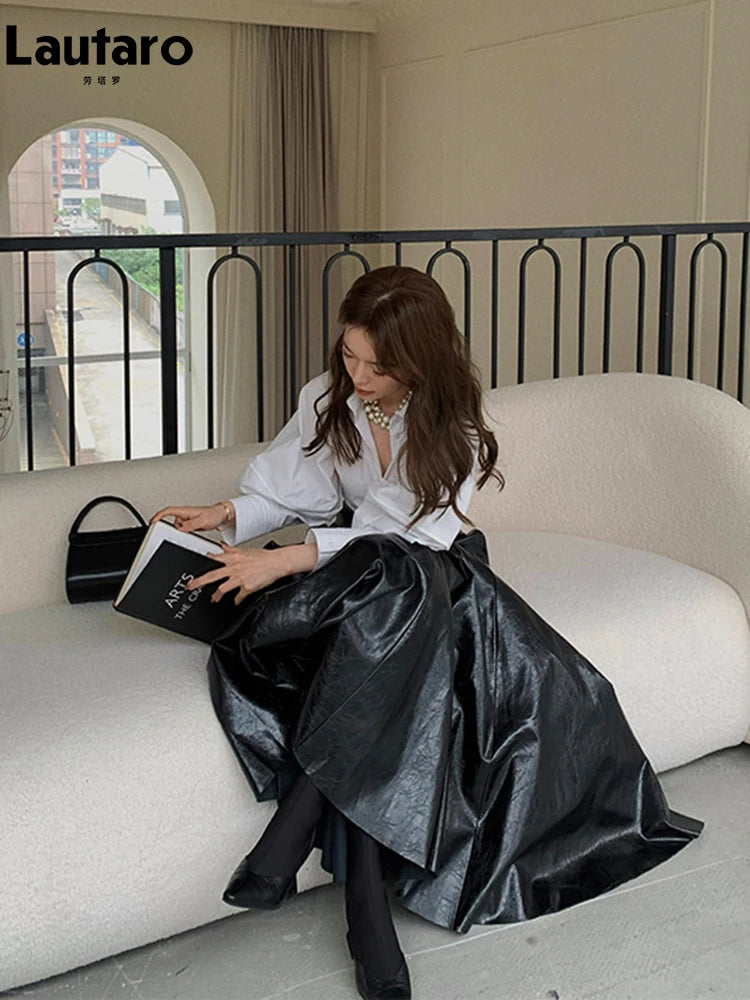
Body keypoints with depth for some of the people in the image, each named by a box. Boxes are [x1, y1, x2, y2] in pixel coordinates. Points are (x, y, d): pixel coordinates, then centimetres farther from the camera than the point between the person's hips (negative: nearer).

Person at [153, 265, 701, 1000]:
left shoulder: (452, 424, -10)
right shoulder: (325, 401, -1)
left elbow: (413, 539, -19)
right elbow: (293, 492, 7)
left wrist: (290, 559, -28)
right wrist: (227, 516, -13)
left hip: (435, 575, -2)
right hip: (354, 578, 2)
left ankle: (289, 837, -36)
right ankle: (368, 905, -36)